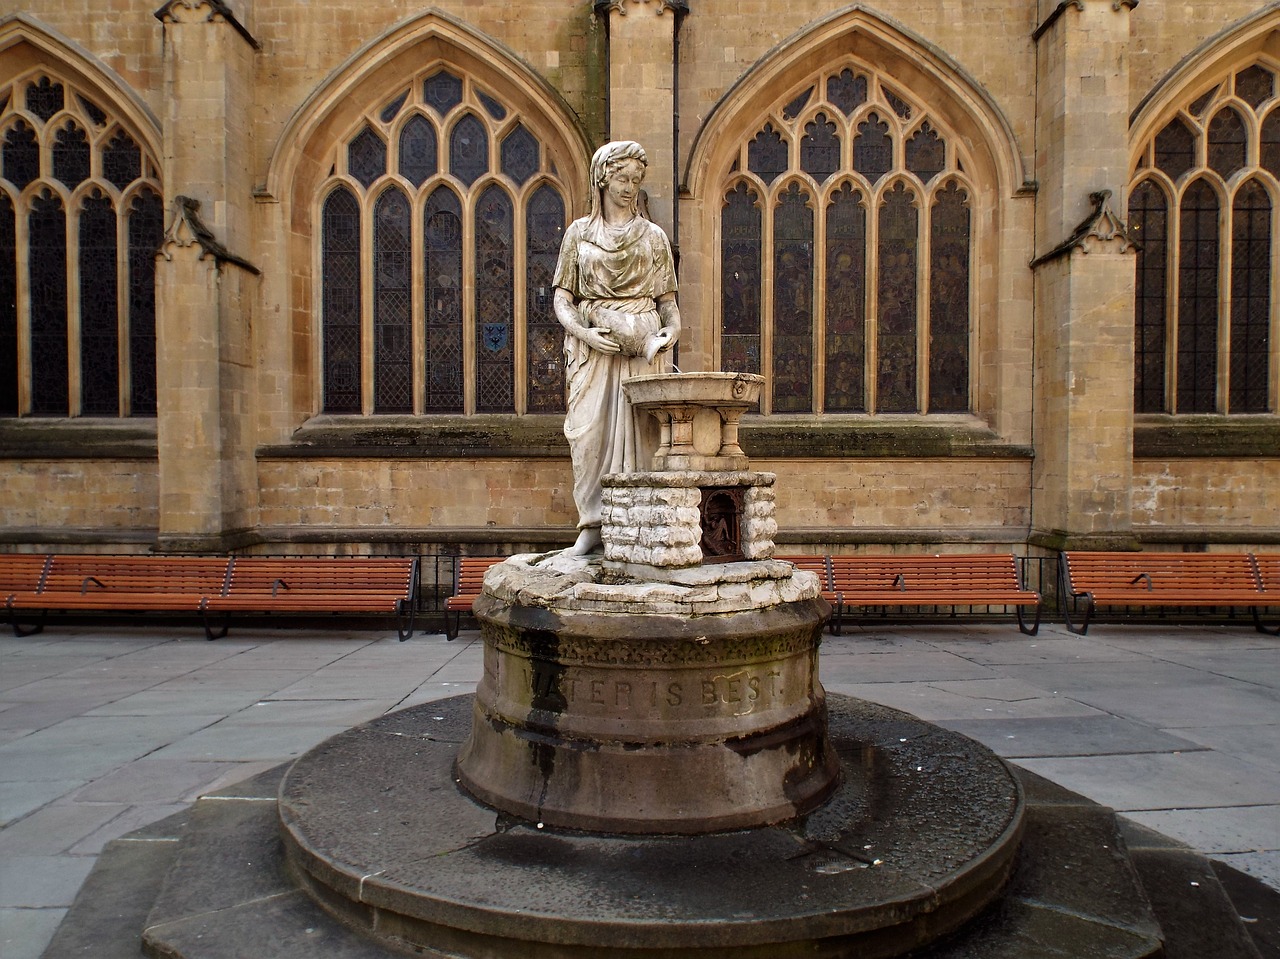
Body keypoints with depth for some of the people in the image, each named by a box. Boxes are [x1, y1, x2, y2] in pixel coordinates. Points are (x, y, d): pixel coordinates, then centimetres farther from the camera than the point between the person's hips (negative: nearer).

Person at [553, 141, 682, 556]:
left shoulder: (654, 236, 14)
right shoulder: (579, 233, 12)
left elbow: (667, 298, 15)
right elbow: (562, 298, 8)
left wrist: (672, 328, -6)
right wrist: (584, 332, -9)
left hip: (642, 346, 0)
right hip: (592, 347, 0)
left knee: (639, 432, -6)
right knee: (589, 431, -8)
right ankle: (592, 526, -2)